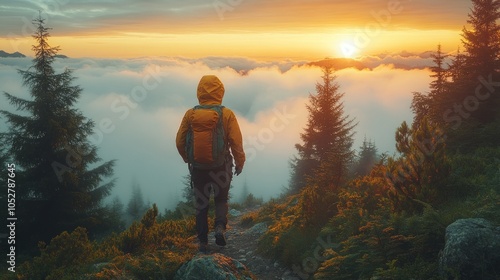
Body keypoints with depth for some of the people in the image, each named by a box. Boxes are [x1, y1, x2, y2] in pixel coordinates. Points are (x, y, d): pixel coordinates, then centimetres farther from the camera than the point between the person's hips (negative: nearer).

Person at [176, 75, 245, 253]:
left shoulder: (190, 114, -7)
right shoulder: (227, 114, -11)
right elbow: (236, 143, -11)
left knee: (201, 204, 15)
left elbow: (180, 141, 0)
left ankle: (203, 243, 18)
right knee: (221, 199, 21)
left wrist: (187, 158, 18)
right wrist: (239, 162, 5)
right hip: (221, 167, -1)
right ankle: (220, 226, -3)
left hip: (198, 167, 1)